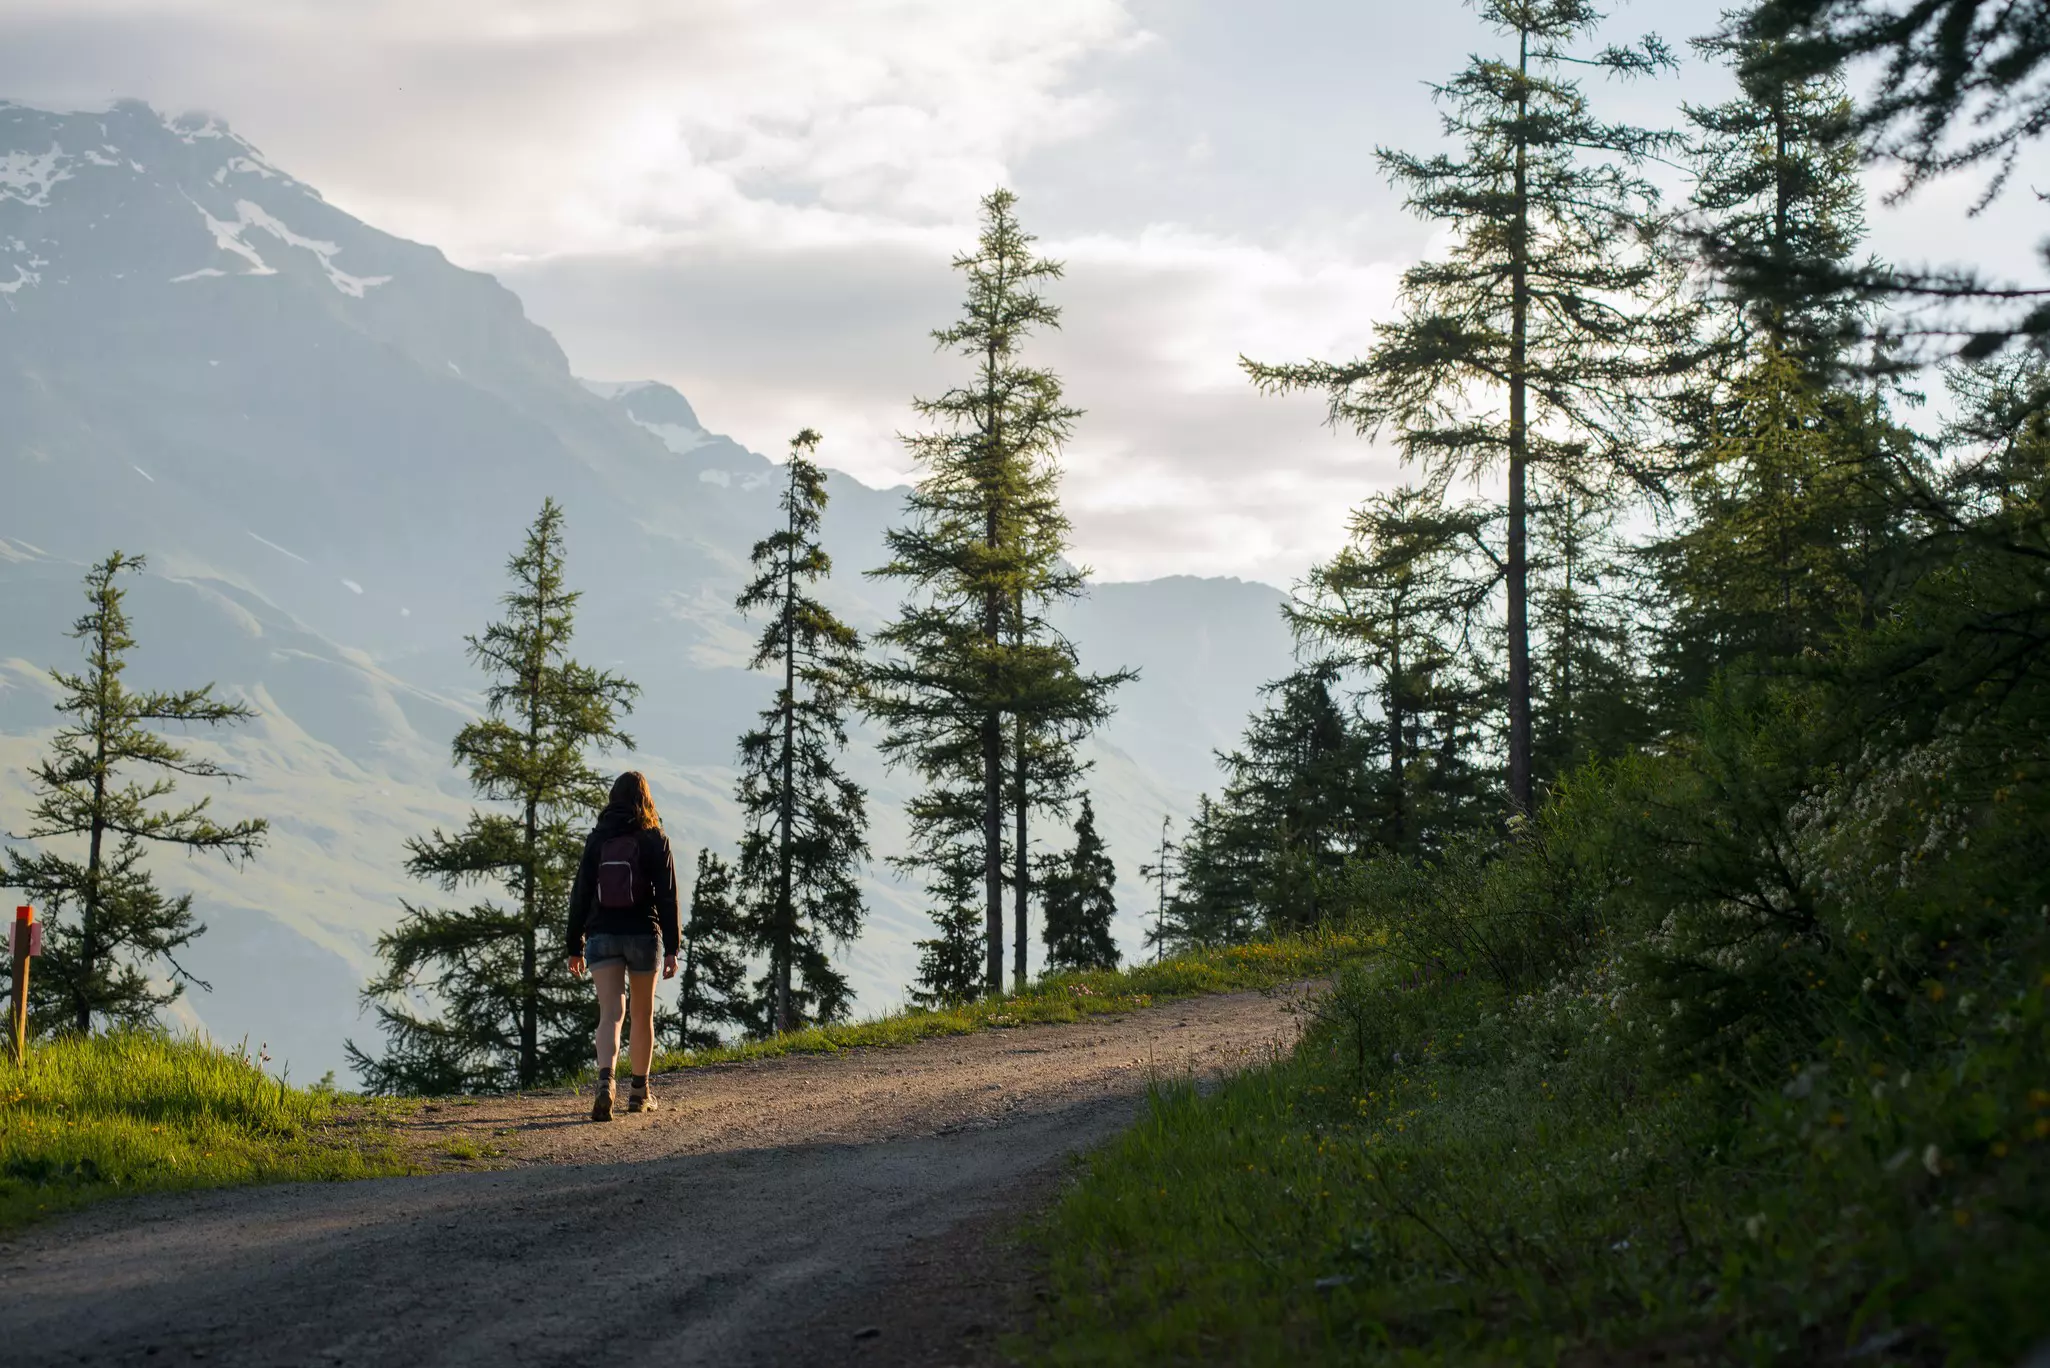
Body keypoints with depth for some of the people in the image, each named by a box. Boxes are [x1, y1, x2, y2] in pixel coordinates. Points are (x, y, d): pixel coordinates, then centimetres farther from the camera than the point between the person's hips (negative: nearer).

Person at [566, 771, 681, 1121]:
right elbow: (667, 897, -7)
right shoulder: (655, 840, -2)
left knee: (610, 1014, -6)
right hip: (643, 935, -1)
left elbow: (580, 895, 3)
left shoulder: (596, 840, 3)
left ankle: (605, 1082, -30)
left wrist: (574, 947, 9)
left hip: (602, 935, 1)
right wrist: (671, 949, -6)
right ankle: (640, 1092, 25)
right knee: (643, 1014, 16)